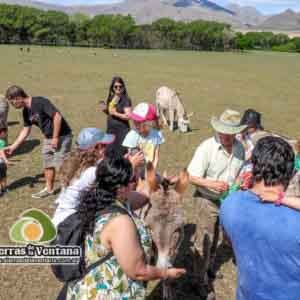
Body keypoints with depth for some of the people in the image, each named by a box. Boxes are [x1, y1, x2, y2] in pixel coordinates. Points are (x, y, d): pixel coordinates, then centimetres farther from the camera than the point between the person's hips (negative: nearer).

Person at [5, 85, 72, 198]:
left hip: (62, 136, -9)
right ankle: (49, 189, 30)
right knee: (47, 164, 15)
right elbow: (26, 130, 15)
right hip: (48, 138, 9)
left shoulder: (40, 102, -22)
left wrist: (55, 137, -22)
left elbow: (57, 116, -26)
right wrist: (13, 146, 13)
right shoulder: (26, 111, 5)